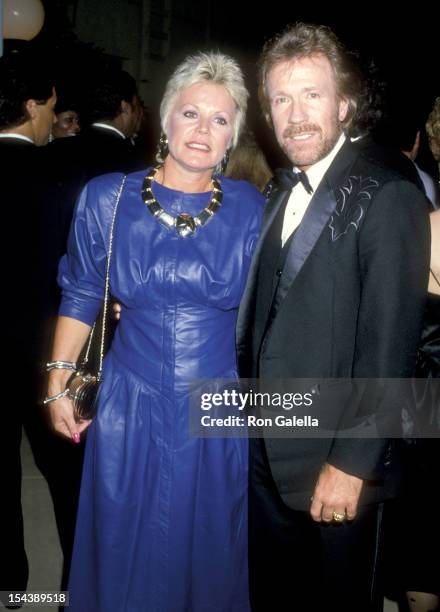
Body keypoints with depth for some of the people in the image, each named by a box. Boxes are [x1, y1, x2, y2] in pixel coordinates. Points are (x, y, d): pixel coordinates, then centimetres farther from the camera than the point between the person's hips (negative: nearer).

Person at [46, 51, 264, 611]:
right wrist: (58, 383, 0)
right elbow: (80, 296, 2)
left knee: (208, 554, 21)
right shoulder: (107, 197, -6)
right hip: (130, 404, 0)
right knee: (125, 553, 20)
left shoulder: (250, 208, -6)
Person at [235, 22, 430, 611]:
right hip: (266, 454, 7)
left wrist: (351, 463, -18)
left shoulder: (388, 198, -15)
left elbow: (389, 346, -19)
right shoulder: (280, 195, 9)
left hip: (337, 465, -6)